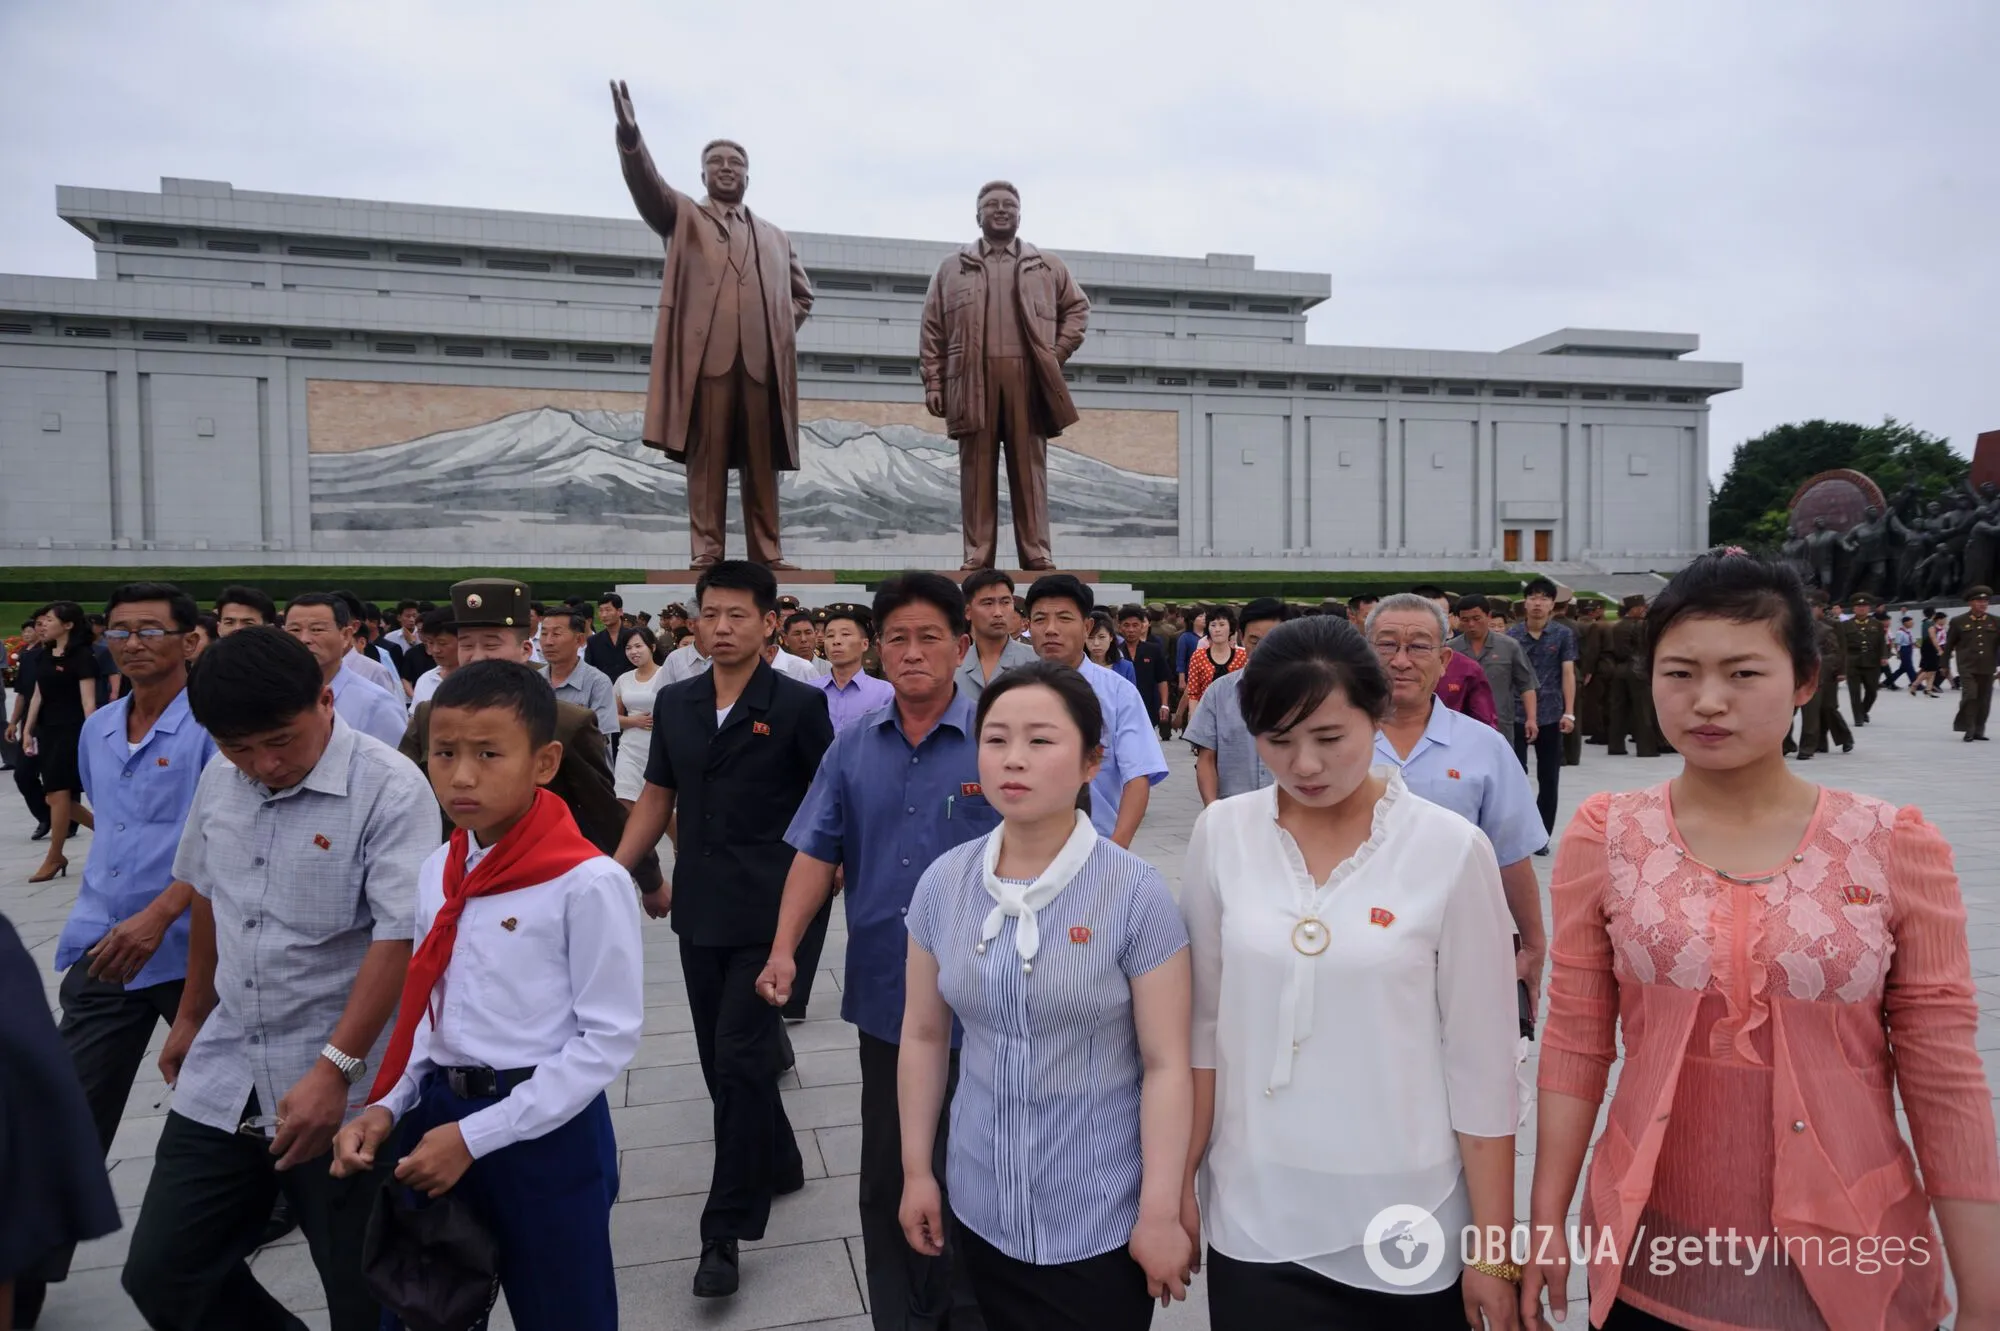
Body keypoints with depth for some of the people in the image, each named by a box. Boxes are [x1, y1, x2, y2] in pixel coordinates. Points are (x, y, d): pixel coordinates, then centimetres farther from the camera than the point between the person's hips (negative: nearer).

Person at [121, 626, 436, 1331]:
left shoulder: (389, 789, -18)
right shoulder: (219, 780, 3)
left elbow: (401, 935, -21)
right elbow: (206, 898, 17)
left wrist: (334, 1069, -24)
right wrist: (191, 1017, 24)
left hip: (342, 1089, -6)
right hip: (222, 1081, 6)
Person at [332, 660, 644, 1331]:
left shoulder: (588, 881, -19)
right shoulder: (436, 871, 3)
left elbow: (610, 1037, -18)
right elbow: (428, 1011, 12)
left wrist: (477, 1136, -17)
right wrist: (387, 1109, -4)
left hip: (546, 1133, -6)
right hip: (436, 1119, 6)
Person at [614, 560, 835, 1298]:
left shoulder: (798, 704, -8)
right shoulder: (674, 702, 6)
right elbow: (657, 797, 12)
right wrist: (614, 872, 4)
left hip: (769, 913, -5)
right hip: (699, 911, 6)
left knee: (740, 1062, -3)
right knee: (722, 1059, 16)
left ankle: (724, 1231, 9)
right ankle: (778, 1163, 38)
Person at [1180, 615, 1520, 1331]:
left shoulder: (1452, 850, -11)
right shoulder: (1221, 834, -6)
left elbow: (1481, 1062, -6)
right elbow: (1203, 1021, 1)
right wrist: (1181, 1179, 4)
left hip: (1406, 1226, -1)